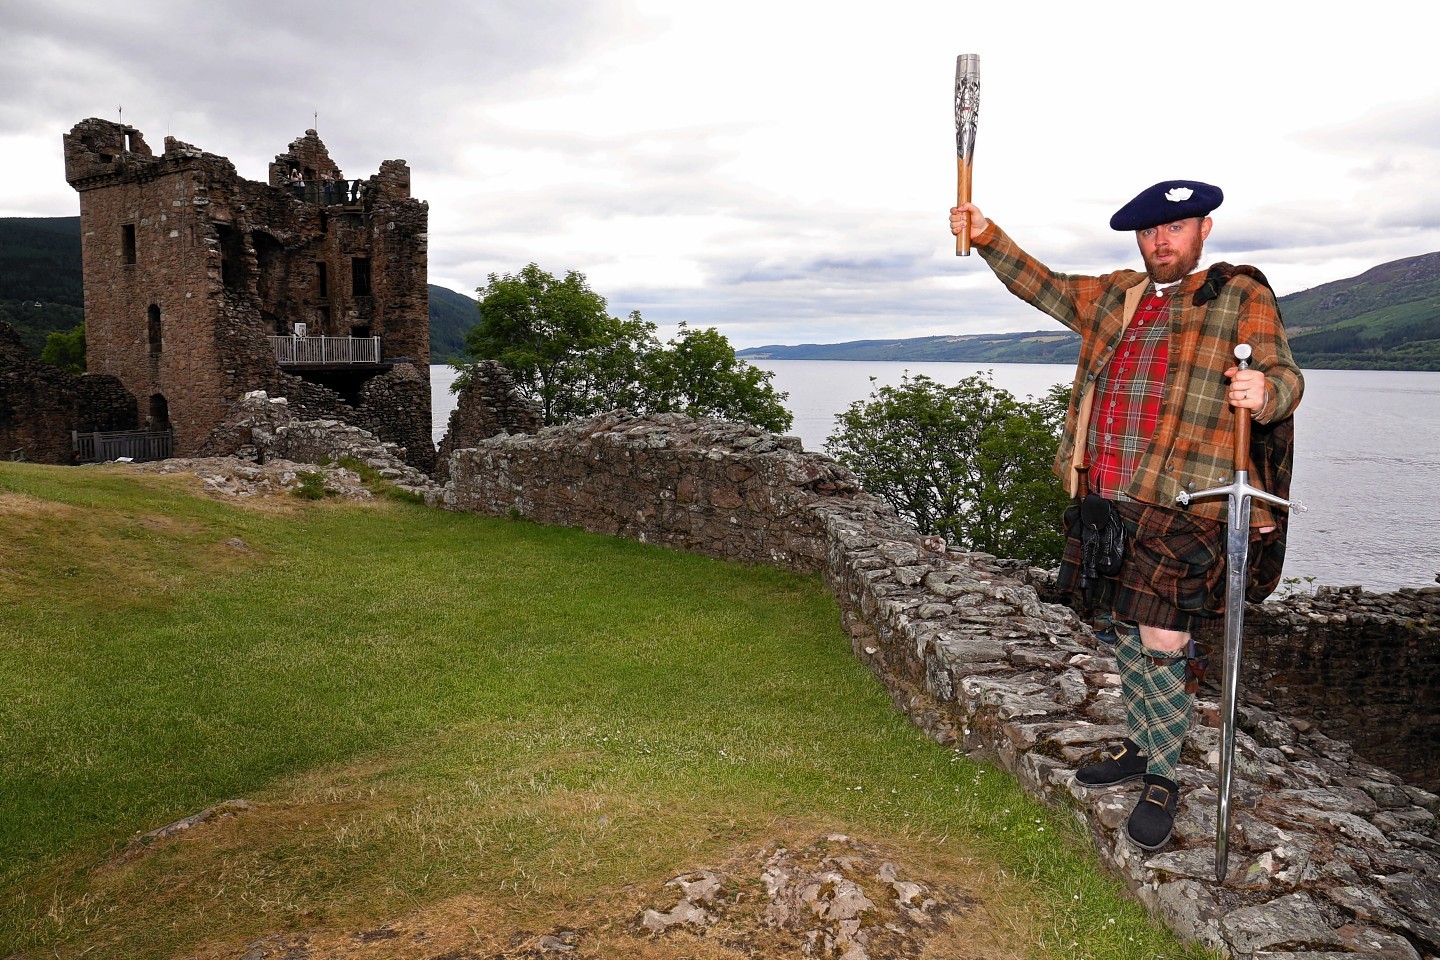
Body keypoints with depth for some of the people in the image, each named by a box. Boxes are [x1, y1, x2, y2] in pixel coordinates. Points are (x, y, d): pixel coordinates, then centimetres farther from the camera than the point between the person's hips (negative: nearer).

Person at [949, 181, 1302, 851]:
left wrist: (1266, 390, -32)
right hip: (1106, 499, 6)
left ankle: (1162, 780, 11)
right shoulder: (1112, 297, 17)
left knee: (1163, 642, -7)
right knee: (1125, 632, 15)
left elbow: (1284, 375, -8)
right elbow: (1040, 285, 30)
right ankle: (1139, 746, 33)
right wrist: (986, 236, 21)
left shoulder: (1238, 295, 2)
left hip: (1182, 504, -6)